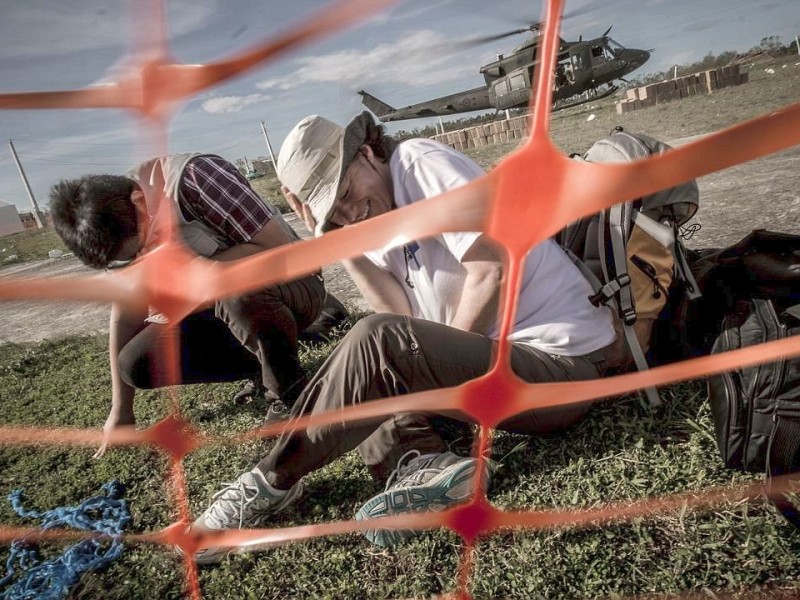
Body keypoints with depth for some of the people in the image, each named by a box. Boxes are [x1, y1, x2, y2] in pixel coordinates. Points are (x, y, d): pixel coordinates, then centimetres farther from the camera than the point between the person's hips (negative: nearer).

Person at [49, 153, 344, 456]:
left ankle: (290, 396, -12)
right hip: (224, 305, 6)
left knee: (239, 293, -39)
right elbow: (124, 318, 0)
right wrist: (120, 412, 2)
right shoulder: (120, 225, -4)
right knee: (137, 363, -12)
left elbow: (283, 248, -28)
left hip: (292, 282, -6)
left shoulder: (195, 177, -25)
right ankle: (264, 364, 6)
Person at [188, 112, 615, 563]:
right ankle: (424, 464, -13)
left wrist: (446, 361, -8)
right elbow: (409, 322, -2)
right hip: (499, 357, 9)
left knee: (376, 342, -26)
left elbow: (493, 271, -20)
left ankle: (273, 483, -8)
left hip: (561, 365, -9)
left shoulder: (422, 163, -11)